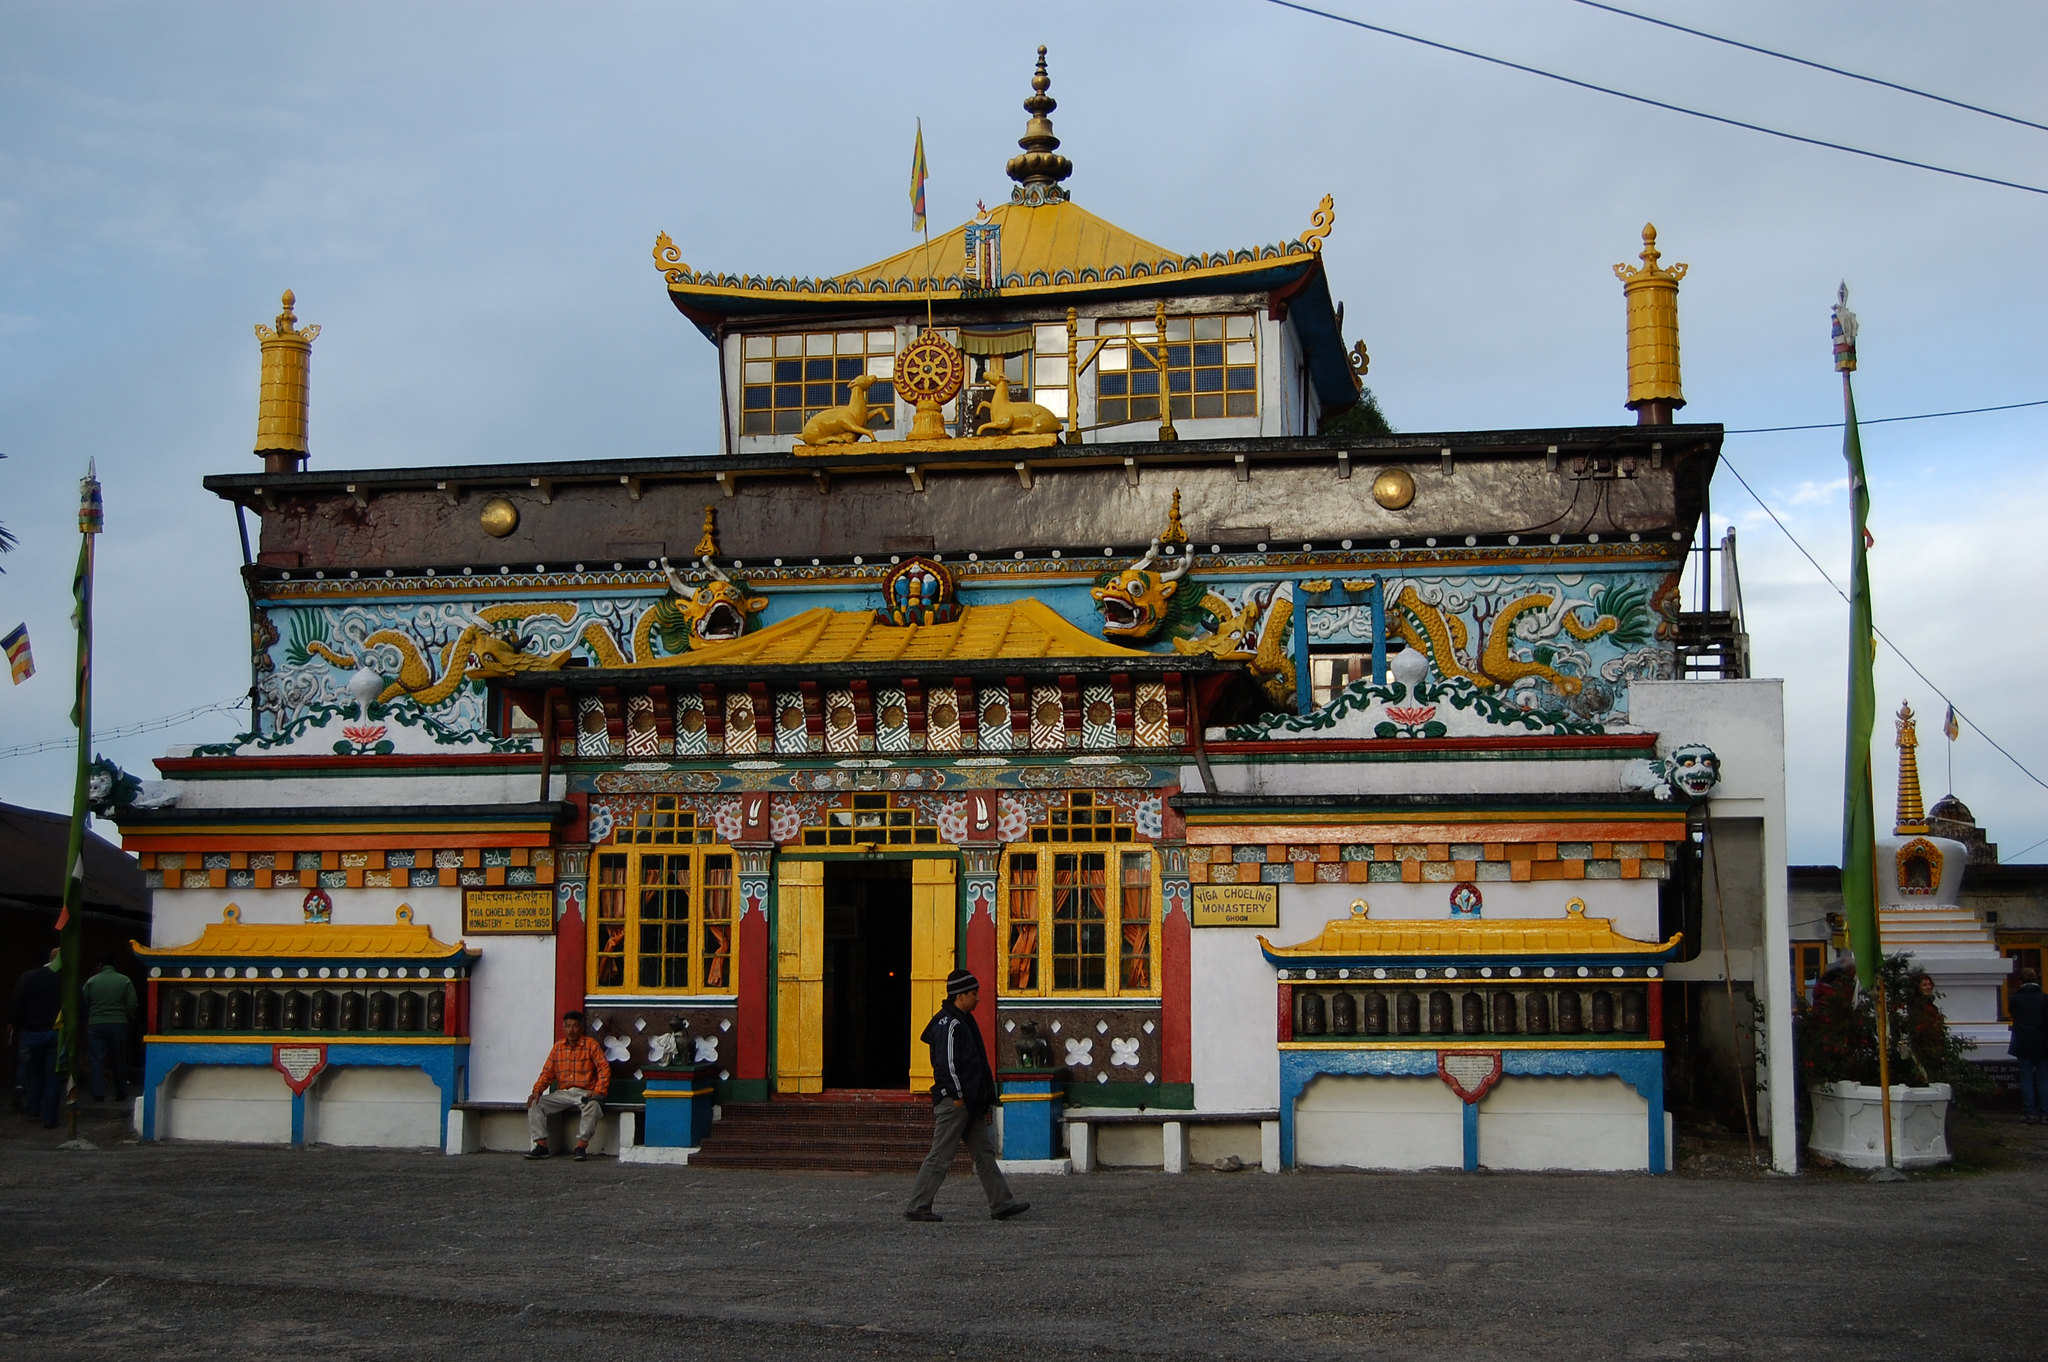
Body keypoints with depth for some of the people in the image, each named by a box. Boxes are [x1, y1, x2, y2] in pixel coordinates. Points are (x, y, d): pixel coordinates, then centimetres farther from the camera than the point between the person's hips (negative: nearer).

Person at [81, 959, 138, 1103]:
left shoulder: (91, 981, 2)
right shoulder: (125, 981, 1)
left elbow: (83, 1005, 1)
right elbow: (132, 1005, -2)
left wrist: (86, 1021, 16)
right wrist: (128, 1020, 15)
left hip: (95, 1025, 0)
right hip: (118, 1025, 0)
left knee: (97, 1060, 2)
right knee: (119, 1060, 10)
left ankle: (98, 1094, -7)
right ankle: (121, 1094, 15)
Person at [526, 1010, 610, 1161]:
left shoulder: (591, 1044, 0)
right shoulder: (558, 1047, 13)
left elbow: (604, 1067, -8)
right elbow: (547, 1072, 12)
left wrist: (598, 1091, -21)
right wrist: (537, 1090, -5)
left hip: (584, 1093, -5)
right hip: (562, 1094, 5)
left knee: (593, 1105, -38)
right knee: (535, 1104, -15)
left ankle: (581, 1146, -36)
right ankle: (541, 1145, -18)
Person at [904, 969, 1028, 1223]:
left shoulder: (963, 1021, 18)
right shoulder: (949, 1024, -14)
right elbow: (947, 1063, -22)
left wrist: (985, 1102, 21)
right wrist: (957, 1095, -20)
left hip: (969, 1103, 10)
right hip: (954, 1101, -10)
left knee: (984, 1153, 10)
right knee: (940, 1157, -5)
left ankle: (1002, 1204, 13)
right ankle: (916, 1208, 1)